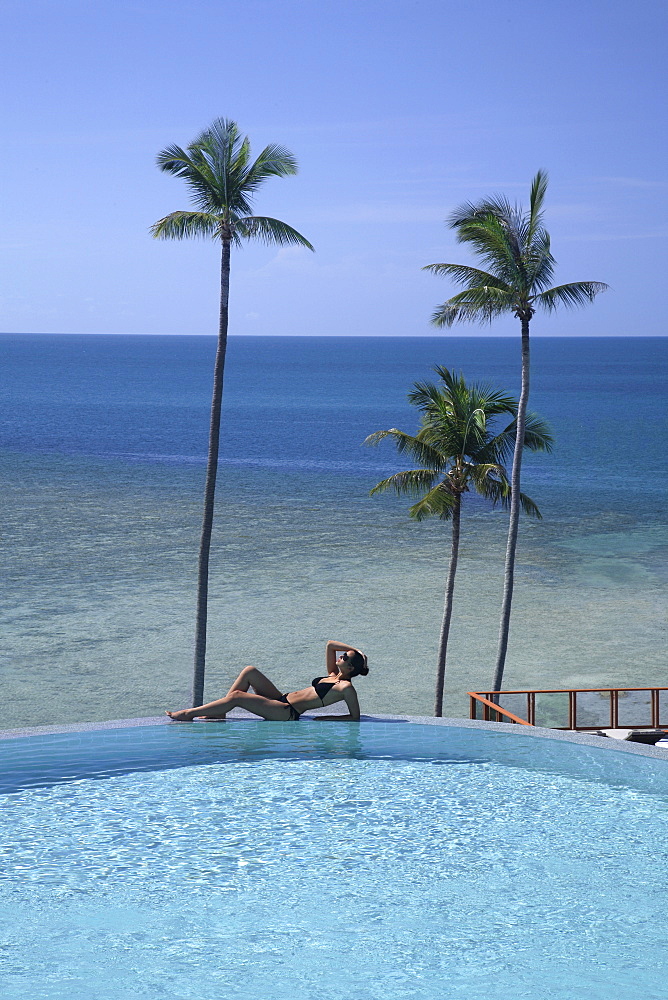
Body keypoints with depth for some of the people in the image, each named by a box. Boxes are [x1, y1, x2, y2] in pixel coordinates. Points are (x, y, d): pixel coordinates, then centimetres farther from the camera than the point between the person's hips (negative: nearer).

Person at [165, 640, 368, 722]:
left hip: (288, 713, -9)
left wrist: (327, 718, -15)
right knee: (250, 671, -2)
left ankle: (189, 713, -8)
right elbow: (330, 644, 22)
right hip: (282, 701, 9)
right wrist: (355, 650, 13)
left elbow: (355, 717, -14)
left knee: (236, 697, -18)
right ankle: (218, 712, 0)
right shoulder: (333, 675, 15)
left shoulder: (345, 687, -9)